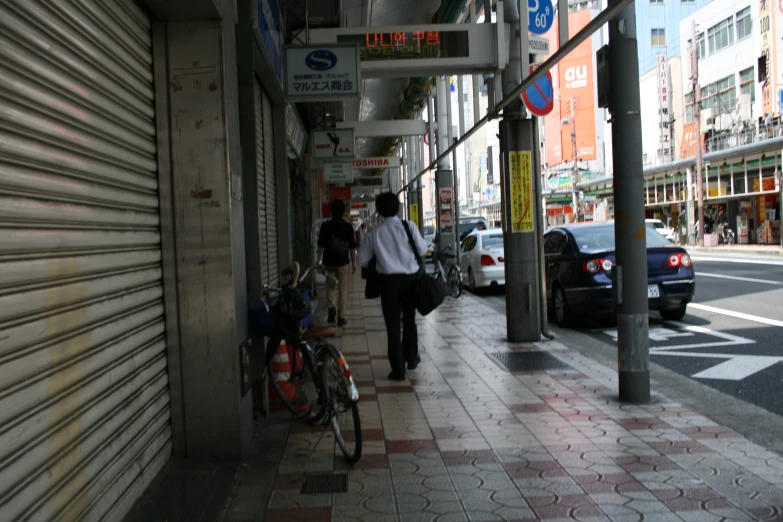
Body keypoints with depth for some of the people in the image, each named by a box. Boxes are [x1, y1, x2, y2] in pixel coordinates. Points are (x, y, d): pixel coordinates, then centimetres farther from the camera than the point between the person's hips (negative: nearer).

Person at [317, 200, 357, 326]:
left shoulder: (325, 226, -2)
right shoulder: (348, 226, -3)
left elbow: (321, 245, -2)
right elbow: (352, 246, -2)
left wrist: (319, 261, 6)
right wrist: (354, 262, 6)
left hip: (329, 262, 1)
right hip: (343, 261, -1)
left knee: (331, 287, 15)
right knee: (343, 289, 7)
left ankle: (332, 306, -12)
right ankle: (341, 317, 7)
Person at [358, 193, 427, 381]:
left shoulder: (375, 233, -3)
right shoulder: (408, 227, -7)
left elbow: (362, 259, 2)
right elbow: (422, 250, -2)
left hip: (389, 280, -1)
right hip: (410, 277, 1)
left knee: (393, 324, 3)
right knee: (409, 319, 20)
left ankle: (398, 369, 2)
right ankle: (411, 358, 34)